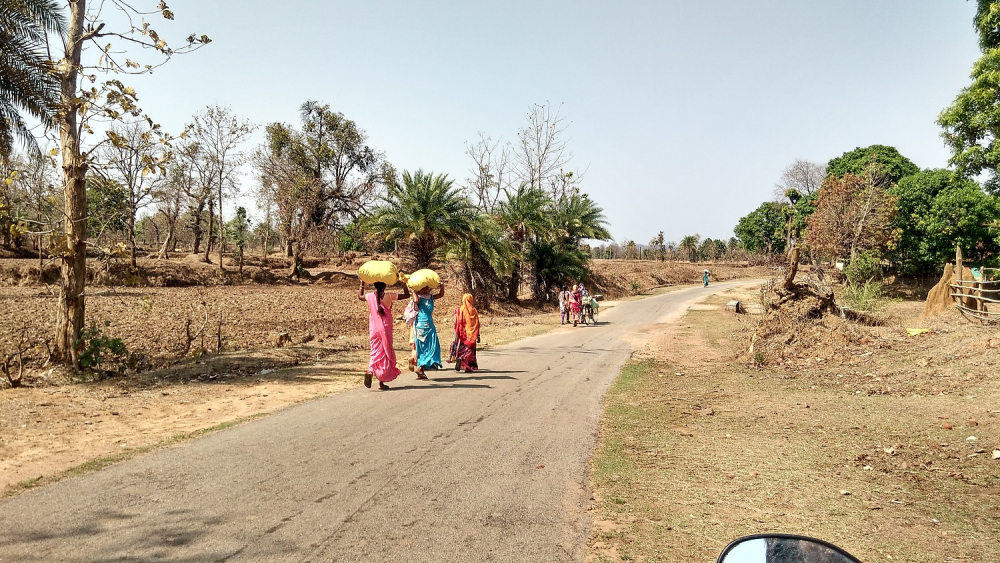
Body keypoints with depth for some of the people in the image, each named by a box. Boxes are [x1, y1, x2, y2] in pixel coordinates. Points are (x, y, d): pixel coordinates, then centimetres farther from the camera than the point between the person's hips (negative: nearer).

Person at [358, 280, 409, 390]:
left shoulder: (370, 296, 0)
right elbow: (406, 295, -1)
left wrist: (362, 284, 29)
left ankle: (370, 371, -17)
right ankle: (381, 382, 8)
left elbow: (359, 296, 23)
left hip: (373, 329, 3)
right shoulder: (389, 296, -9)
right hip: (385, 329, -3)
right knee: (386, 352, 7)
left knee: (375, 351, 13)